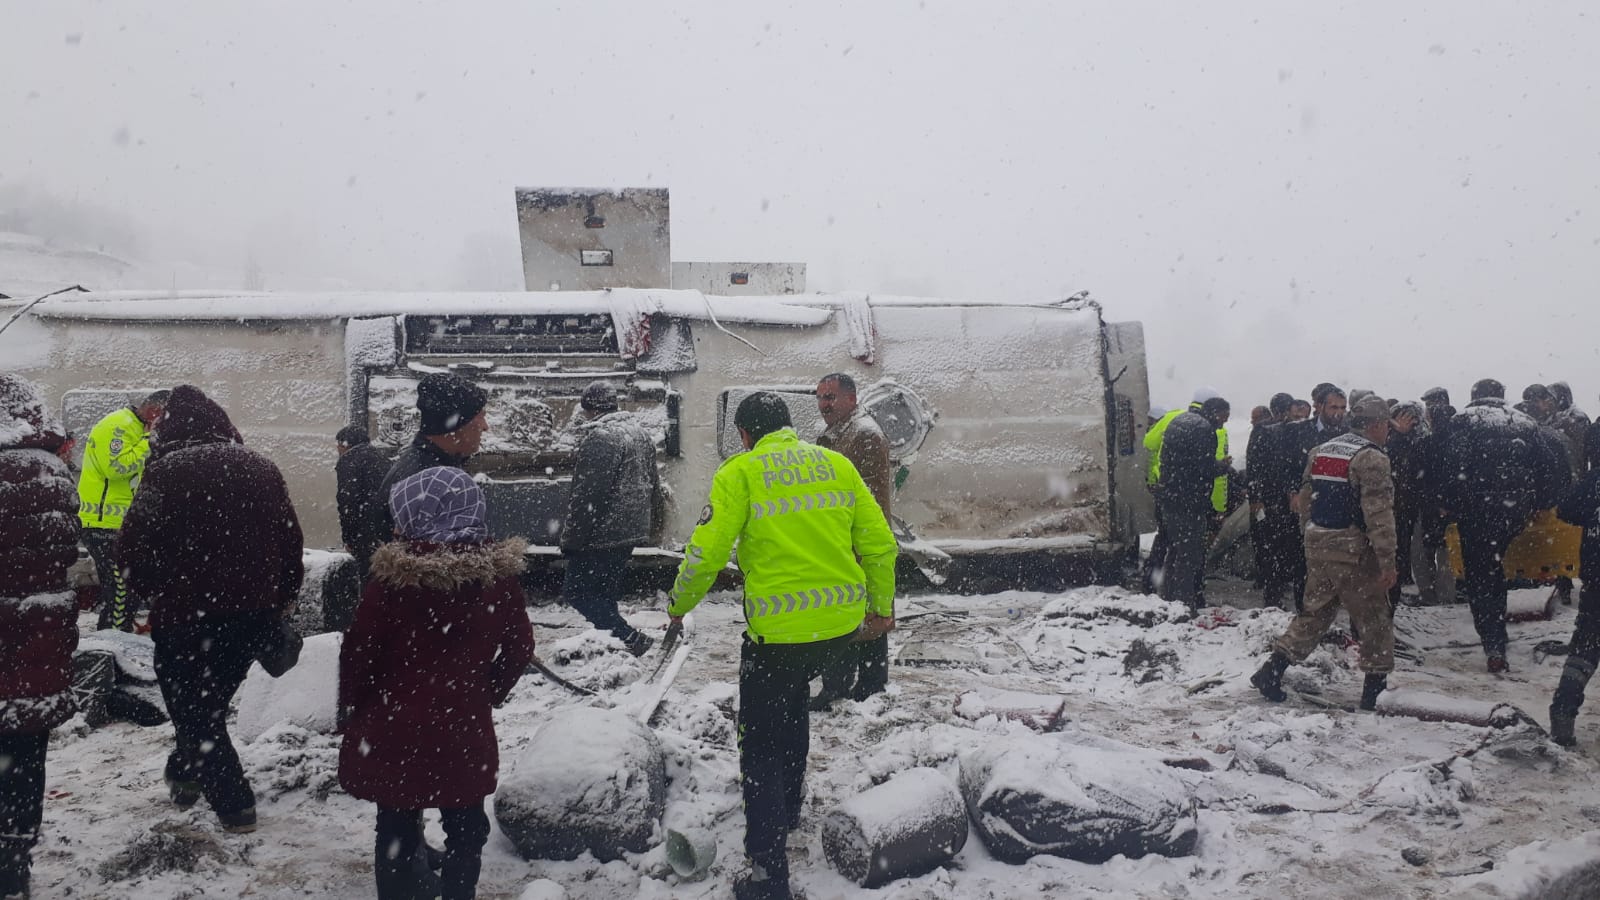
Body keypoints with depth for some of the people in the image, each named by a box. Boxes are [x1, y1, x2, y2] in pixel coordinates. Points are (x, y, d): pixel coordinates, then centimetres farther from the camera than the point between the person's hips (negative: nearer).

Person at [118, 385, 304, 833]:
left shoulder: (166, 471, -9)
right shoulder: (262, 468, 6)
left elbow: (133, 548, -11)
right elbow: (291, 543, 8)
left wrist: (152, 589, 8)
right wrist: (281, 601, 16)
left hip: (187, 615, -5)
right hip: (254, 614, 5)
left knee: (195, 712, 11)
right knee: (211, 702, 25)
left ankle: (234, 806, 11)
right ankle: (186, 775, 38)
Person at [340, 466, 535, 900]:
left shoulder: (394, 573, -17)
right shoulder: (499, 571, -7)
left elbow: (359, 649, -10)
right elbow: (519, 647, 2)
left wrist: (353, 702, 7)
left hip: (394, 726, -2)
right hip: (464, 726, 2)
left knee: (396, 830, 14)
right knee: (466, 828, 17)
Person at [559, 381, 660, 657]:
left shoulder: (598, 438, -17)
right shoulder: (641, 433, 14)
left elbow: (587, 495, -21)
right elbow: (653, 484, 21)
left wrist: (571, 539, -15)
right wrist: (648, 525, 27)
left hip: (602, 534, -9)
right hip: (632, 531, 9)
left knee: (575, 591, -3)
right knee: (607, 592, 18)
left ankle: (632, 639, -11)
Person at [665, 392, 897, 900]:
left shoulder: (740, 472, -5)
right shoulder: (836, 463, 8)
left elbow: (706, 553, -10)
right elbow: (879, 542, 8)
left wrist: (679, 605, 9)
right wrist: (882, 606, 22)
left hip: (778, 629, -6)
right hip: (843, 620, 6)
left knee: (761, 746, 7)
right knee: (791, 696, 32)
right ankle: (789, 809, 45)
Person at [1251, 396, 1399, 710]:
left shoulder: (1321, 451, 10)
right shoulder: (1372, 458, -14)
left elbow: (1305, 498, 16)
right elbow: (1379, 515, -20)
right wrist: (1387, 562, -19)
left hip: (1317, 544, 7)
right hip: (1354, 551, -7)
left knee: (1314, 613, 16)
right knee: (1374, 619, 8)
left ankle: (1272, 671, 10)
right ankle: (1375, 690, 15)